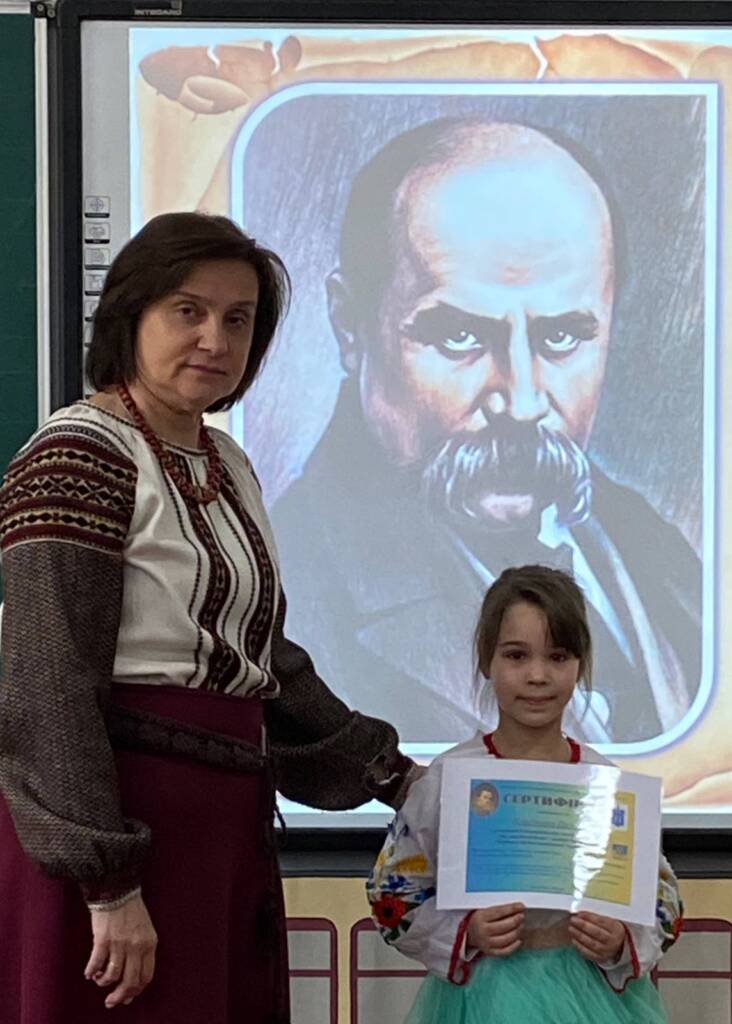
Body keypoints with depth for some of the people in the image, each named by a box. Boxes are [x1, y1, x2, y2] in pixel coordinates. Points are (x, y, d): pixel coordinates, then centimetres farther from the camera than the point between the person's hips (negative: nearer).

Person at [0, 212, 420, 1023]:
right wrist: (111, 887, -22)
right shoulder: (78, 457, -11)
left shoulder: (228, 468, 15)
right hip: (116, 820, -8)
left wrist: (393, 777, 21)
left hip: (224, 826, 8)